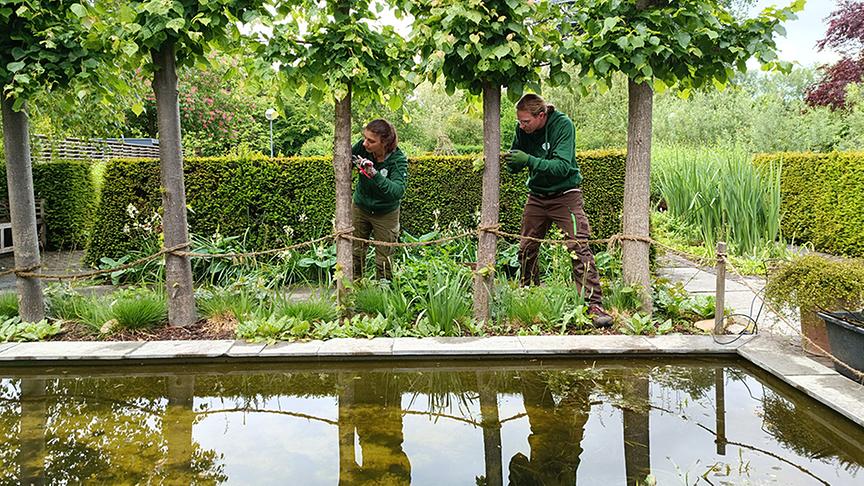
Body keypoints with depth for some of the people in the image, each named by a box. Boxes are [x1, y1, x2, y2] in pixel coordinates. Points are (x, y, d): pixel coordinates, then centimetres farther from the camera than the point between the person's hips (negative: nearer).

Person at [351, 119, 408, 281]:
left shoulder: (398, 159, -27)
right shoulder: (362, 147, -20)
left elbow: (398, 191, -39)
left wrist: (375, 174, -50)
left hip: (385, 213, -3)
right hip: (360, 208, 3)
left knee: (383, 260, 5)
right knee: (355, 252, 13)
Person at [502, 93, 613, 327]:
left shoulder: (563, 125, -20)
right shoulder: (523, 129, -5)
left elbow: (562, 167, -28)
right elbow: (515, 164, 5)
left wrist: (529, 160, -37)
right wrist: (508, 160, -18)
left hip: (565, 195, -5)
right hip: (537, 196, 5)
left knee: (579, 249, -14)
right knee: (526, 250, 9)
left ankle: (594, 305, -13)